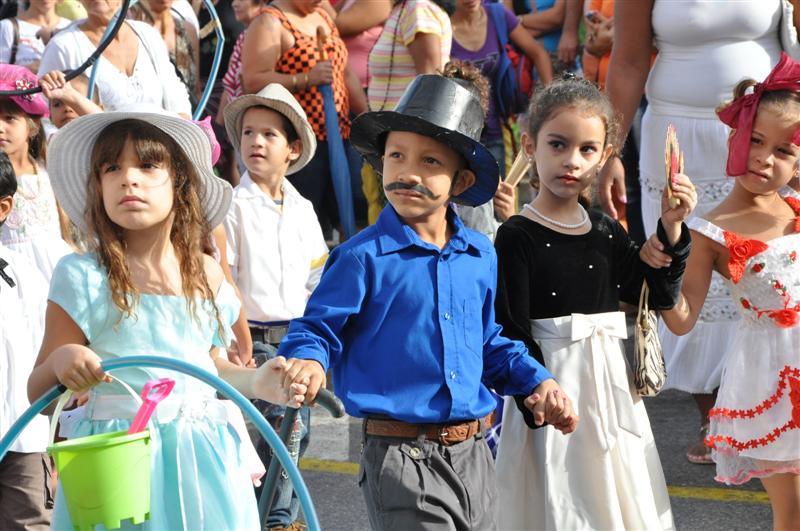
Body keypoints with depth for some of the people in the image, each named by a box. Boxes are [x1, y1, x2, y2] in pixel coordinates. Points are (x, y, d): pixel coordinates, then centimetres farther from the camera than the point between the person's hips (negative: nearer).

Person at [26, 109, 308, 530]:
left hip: (201, 459, 4)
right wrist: (61, 361, -23)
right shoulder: (83, 277, -6)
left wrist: (255, 383, 5)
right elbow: (39, 394, -3)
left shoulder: (207, 274, 6)